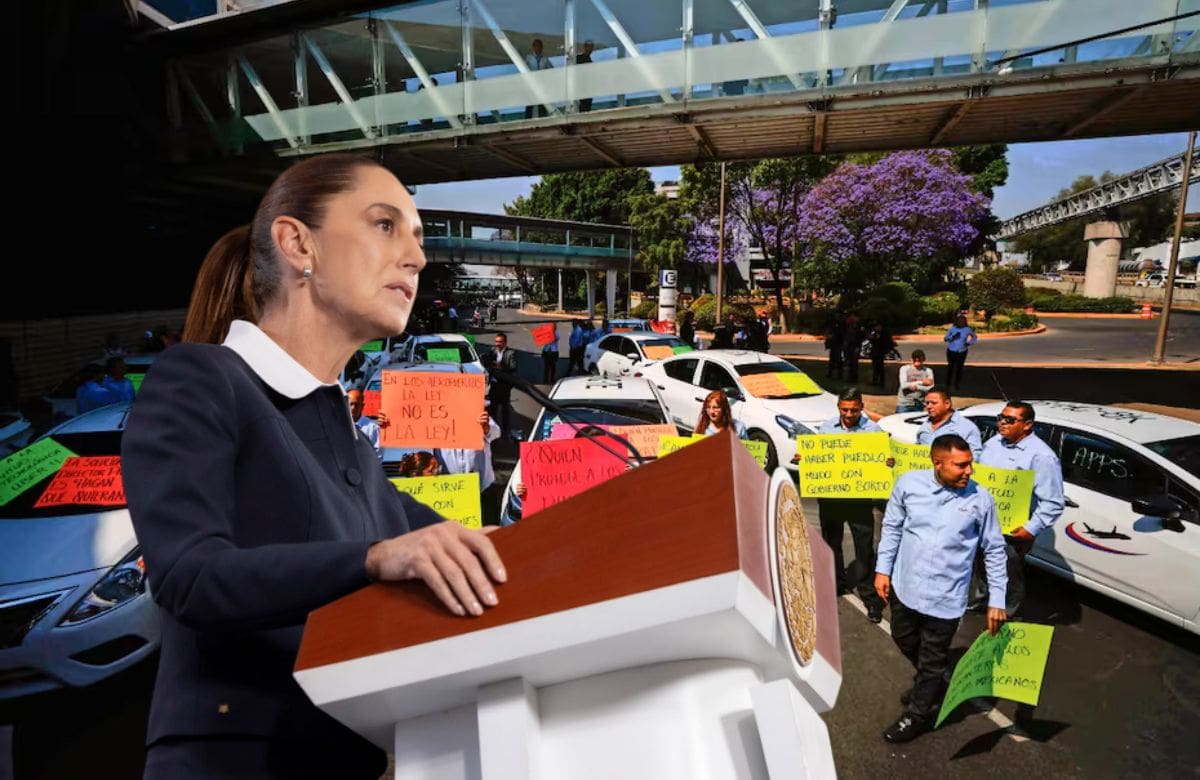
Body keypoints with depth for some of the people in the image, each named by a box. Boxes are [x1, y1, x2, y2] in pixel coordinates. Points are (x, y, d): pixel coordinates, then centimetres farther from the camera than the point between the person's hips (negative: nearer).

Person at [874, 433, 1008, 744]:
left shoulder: (980, 499, -12)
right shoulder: (908, 483, -10)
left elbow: (994, 551, -1)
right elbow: (892, 527, 2)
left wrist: (997, 600, -2)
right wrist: (883, 568, 1)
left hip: (945, 599, -3)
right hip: (904, 587, 3)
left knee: (933, 661, 13)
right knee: (905, 641, 25)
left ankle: (917, 715, 37)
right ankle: (930, 685, 54)